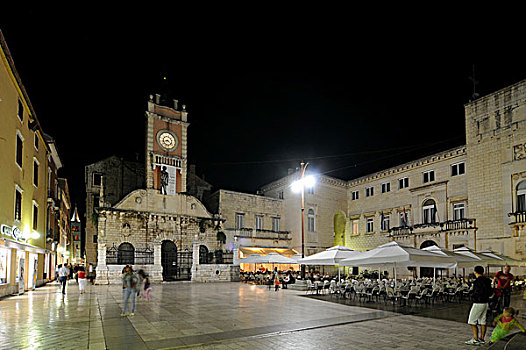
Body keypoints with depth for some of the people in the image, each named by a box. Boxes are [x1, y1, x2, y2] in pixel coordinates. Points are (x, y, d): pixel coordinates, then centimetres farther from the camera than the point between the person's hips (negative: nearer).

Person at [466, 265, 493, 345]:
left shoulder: (477, 281, -19)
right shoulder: (487, 280, 7)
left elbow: (479, 293, -25)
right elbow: (490, 292, 14)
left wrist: (473, 296, -8)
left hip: (478, 303, -9)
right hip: (486, 303, 9)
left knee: (472, 322, -2)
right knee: (482, 321, 13)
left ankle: (475, 339, -4)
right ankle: (482, 339, 18)